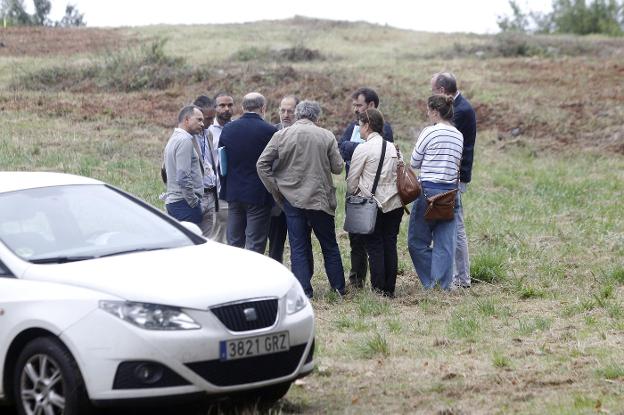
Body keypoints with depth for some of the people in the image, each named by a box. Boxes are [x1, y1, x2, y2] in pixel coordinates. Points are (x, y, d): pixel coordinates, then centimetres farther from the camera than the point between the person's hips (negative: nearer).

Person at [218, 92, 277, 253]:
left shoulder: (227, 129, 3)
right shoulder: (269, 131, -11)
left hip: (233, 193, 5)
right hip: (259, 195, -5)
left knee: (233, 244, 12)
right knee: (255, 246, -2)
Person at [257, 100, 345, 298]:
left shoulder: (281, 135, -3)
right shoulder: (326, 136, -5)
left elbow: (262, 164, -4)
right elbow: (338, 167, -2)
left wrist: (275, 189, 2)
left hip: (291, 198, 0)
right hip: (320, 198, 0)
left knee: (298, 248, 5)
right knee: (329, 246, 13)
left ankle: (304, 291, 2)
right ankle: (339, 288, 18)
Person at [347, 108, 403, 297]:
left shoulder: (363, 149, -8)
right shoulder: (392, 148, 10)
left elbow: (352, 180, -3)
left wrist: (352, 196, 14)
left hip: (373, 205, -5)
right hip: (395, 204, 5)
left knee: (374, 247, 1)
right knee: (390, 246, 8)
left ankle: (378, 289, 0)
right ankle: (390, 289, 10)